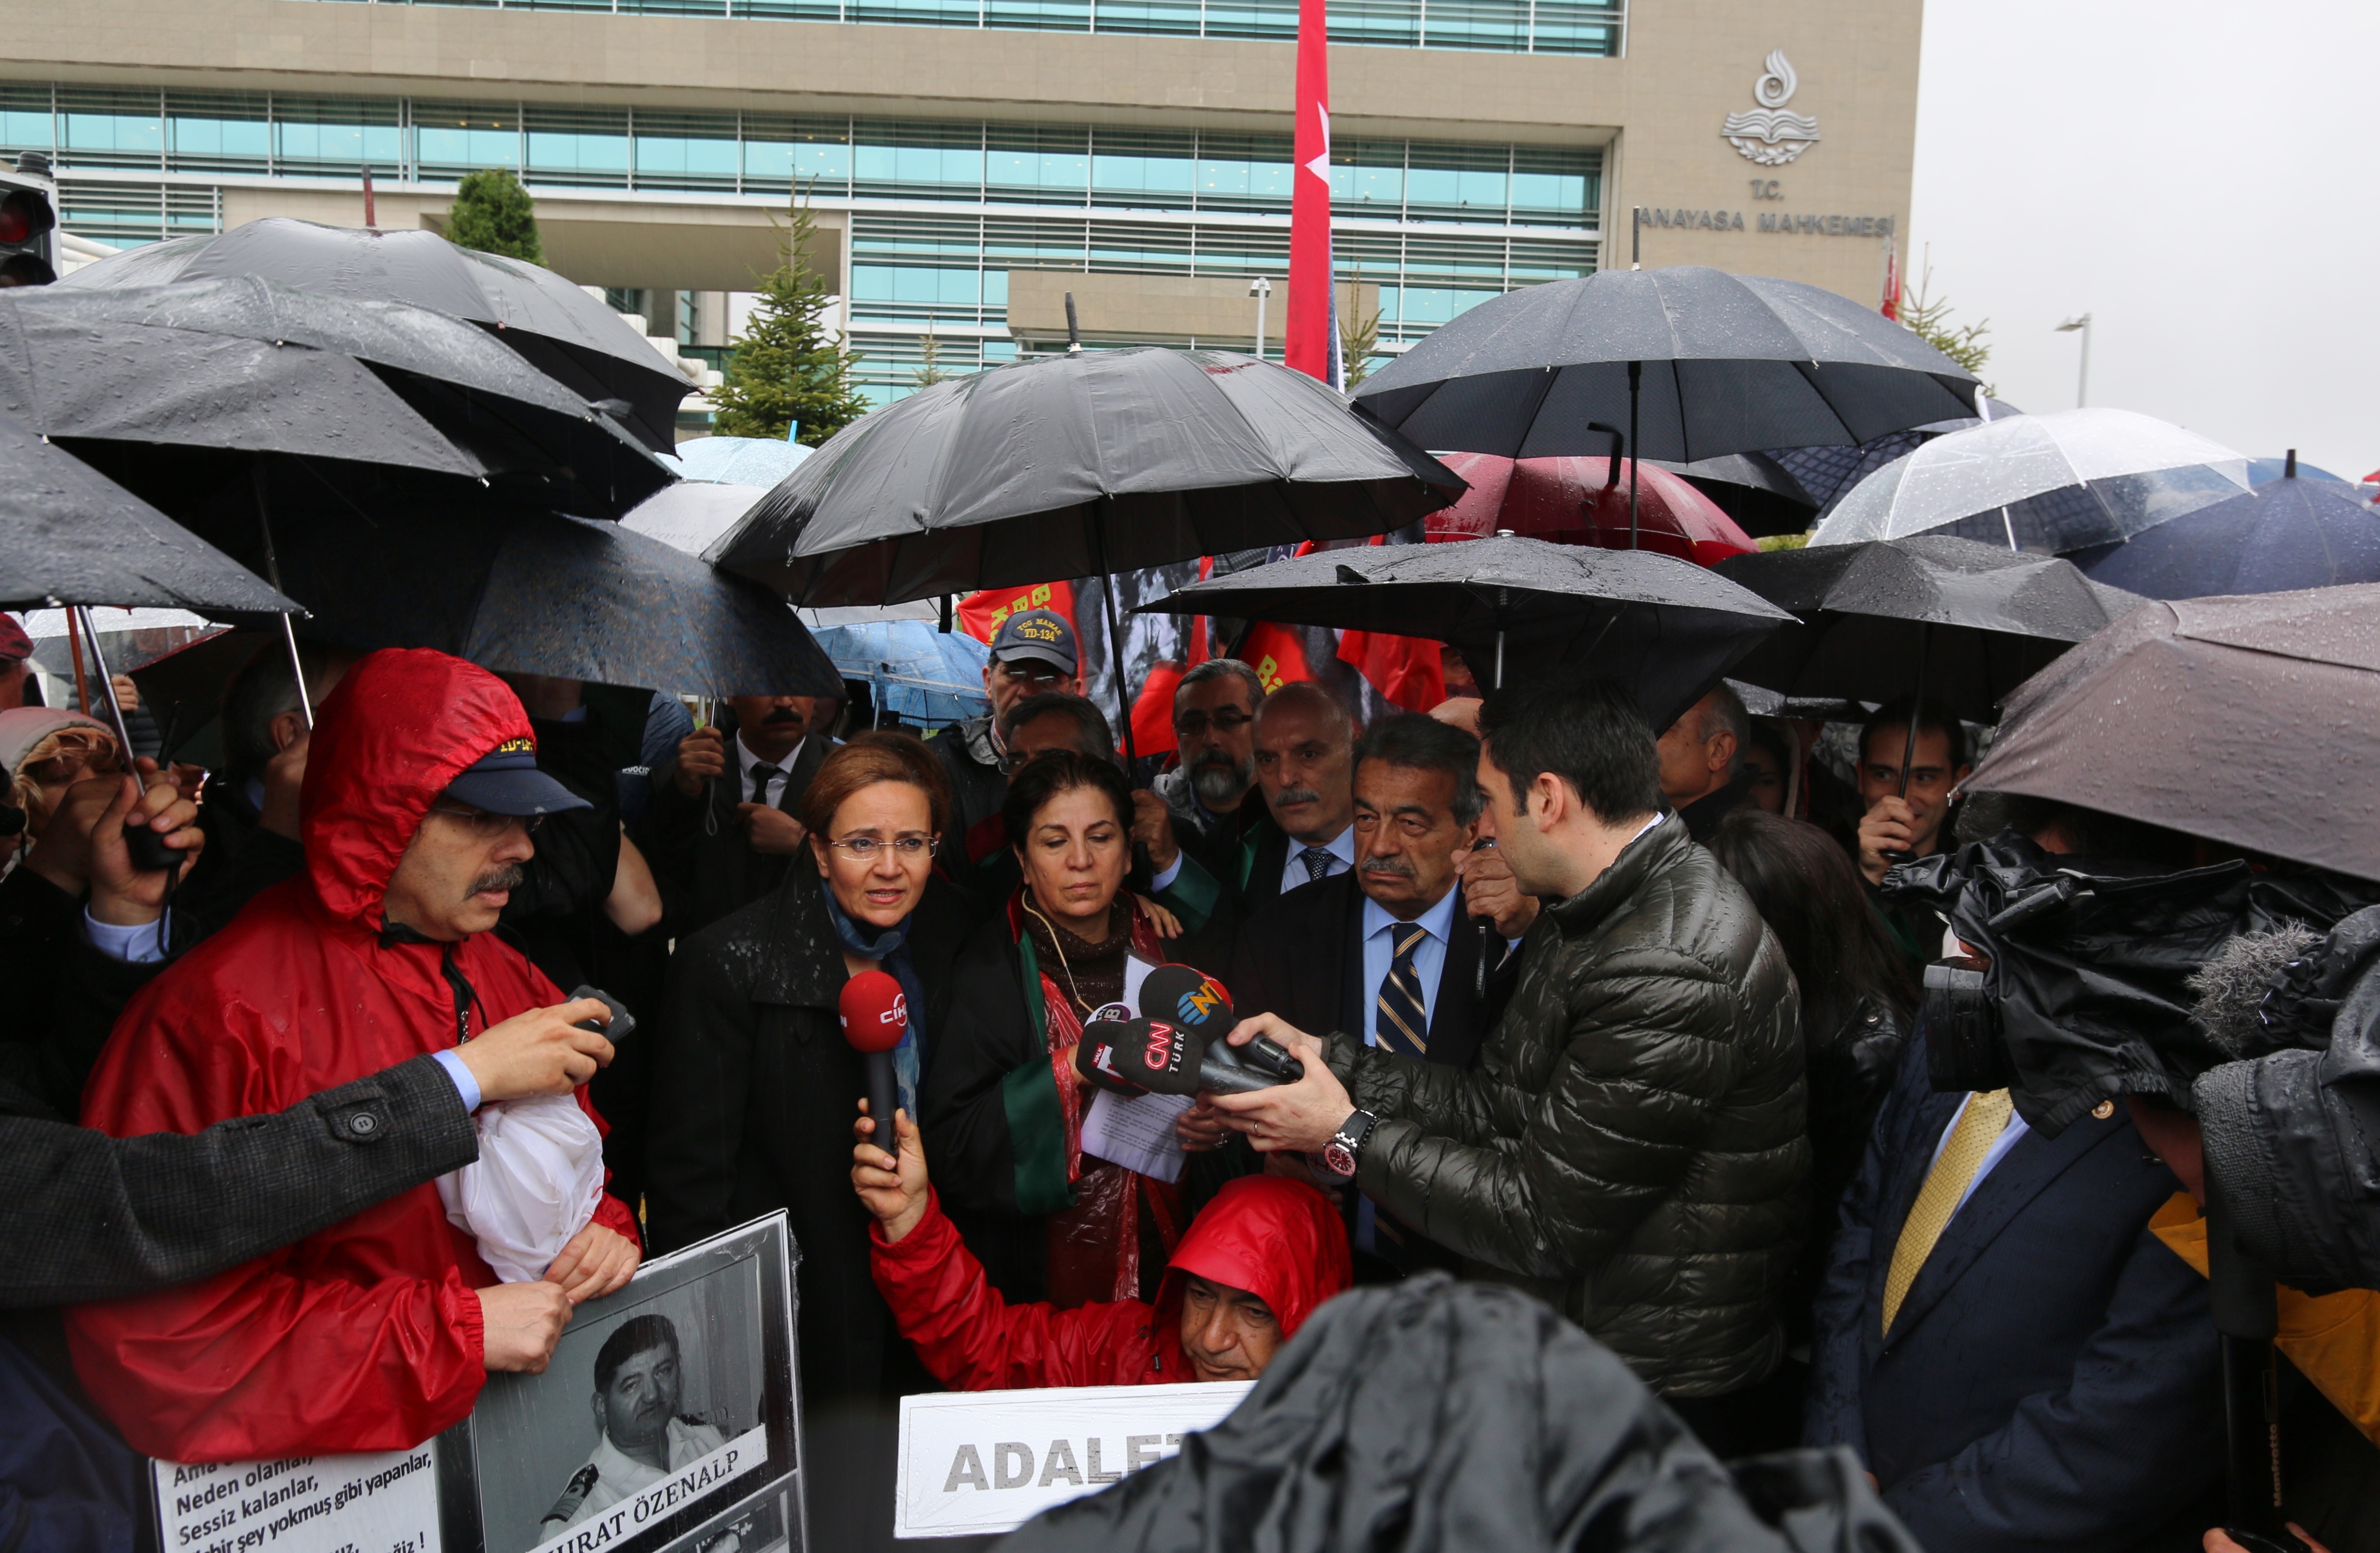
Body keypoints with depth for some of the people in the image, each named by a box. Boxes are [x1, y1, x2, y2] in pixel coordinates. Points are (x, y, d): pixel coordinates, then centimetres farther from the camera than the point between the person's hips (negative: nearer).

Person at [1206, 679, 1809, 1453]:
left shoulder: (1671, 973, -28)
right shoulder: (1589, 912, 6)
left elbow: (1542, 1227, -24)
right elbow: (1498, 1105, 8)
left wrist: (1349, 1135, -15)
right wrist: (1326, 1059, 2)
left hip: (1652, 1393, -8)